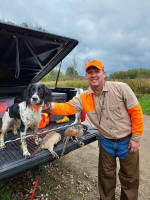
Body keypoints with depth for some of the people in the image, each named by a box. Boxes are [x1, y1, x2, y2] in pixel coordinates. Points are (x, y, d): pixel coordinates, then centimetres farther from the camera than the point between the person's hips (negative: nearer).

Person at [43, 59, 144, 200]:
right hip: (106, 142, 2)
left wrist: (136, 138, -11)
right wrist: (52, 106, -37)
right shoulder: (83, 98, -10)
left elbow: (136, 112, -14)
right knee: (106, 175, 21)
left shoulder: (121, 88, -19)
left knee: (130, 178, 19)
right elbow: (67, 107, -16)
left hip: (127, 141, -1)